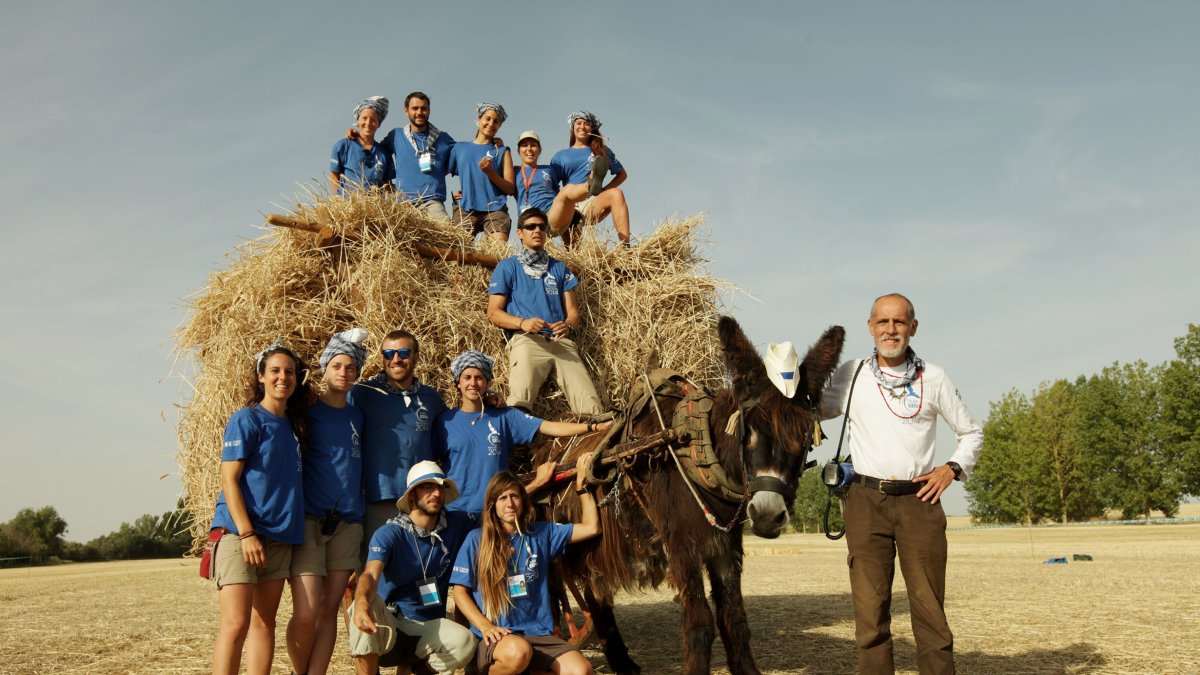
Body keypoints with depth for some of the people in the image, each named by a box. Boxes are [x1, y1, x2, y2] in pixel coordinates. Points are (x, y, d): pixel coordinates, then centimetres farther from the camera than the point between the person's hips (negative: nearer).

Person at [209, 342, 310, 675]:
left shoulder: (293, 425, 15)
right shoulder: (246, 419, -4)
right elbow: (228, 479, -9)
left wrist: (297, 530, 9)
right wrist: (246, 533, -17)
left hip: (280, 536, 7)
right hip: (240, 532, -7)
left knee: (264, 622, 8)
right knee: (236, 623, -11)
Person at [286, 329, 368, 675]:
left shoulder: (357, 415, 13)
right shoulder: (307, 411, 0)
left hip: (348, 521, 4)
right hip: (308, 519, -4)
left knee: (329, 610, 4)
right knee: (306, 613, -10)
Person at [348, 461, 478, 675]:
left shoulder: (457, 525, 1)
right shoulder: (389, 533, -11)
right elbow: (371, 575, -28)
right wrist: (362, 601, -50)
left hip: (428, 626, 2)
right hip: (388, 625, -2)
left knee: (464, 641, -31)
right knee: (368, 606, -36)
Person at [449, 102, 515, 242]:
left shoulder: (502, 151, 18)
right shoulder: (460, 147, 22)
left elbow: (511, 189, 10)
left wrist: (490, 173, -5)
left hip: (495, 208, -1)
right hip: (465, 208, 1)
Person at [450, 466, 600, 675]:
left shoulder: (541, 533, 11)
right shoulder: (476, 539, 4)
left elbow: (591, 528, 12)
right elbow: (460, 591, 3)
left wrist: (582, 485, 8)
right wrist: (484, 626, -12)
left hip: (538, 632, 3)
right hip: (494, 636, -2)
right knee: (518, 651, -39)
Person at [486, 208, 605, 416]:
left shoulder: (559, 267, 27)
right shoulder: (507, 266, 16)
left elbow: (573, 310, 19)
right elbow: (493, 313, 7)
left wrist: (567, 326, -6)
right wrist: (523, 323, -12)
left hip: (562, 342, 3)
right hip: (526, 339, -3)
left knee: (591, 407, -18)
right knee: (520, 401, -30)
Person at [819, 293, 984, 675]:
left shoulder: (934, 379, 6)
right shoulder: (851, 375, 6)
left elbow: (971, 433, 16)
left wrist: (953, 468, 0)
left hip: (919, 501, 0)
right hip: (866, 500, 0)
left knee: (929, 608, 1)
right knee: (870, 611, 3)